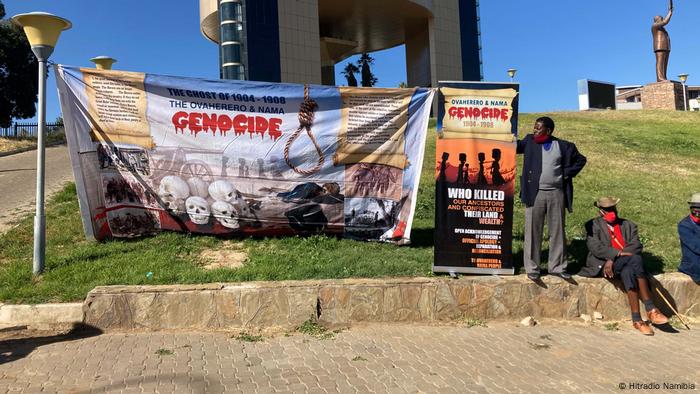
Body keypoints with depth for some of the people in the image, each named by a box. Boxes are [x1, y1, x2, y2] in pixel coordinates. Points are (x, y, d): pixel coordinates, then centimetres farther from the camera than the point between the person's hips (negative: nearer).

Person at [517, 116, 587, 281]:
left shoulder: (563, 146, 6)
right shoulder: (530, 141, 7)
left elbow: (581, 159, 15)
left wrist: (568, 173, 4)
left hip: (557, 194, 1)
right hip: (535, 194, -1)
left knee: (557, 231, 8)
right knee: (533, 232, 1)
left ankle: (557, 267, 20)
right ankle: (532, 268, 8)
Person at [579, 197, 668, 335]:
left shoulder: (628, 225, 20)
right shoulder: (593, 225, 10)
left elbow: (636, 246, 3)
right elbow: (595, 248, -5)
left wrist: (613, 259, -12)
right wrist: (619, 253, -17)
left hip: (627, 265, 3)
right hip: (604, 264, -3)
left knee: (628, 272, -34)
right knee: (635, 259, -30)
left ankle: (637, 320, -33)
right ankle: (650, 309, -30)